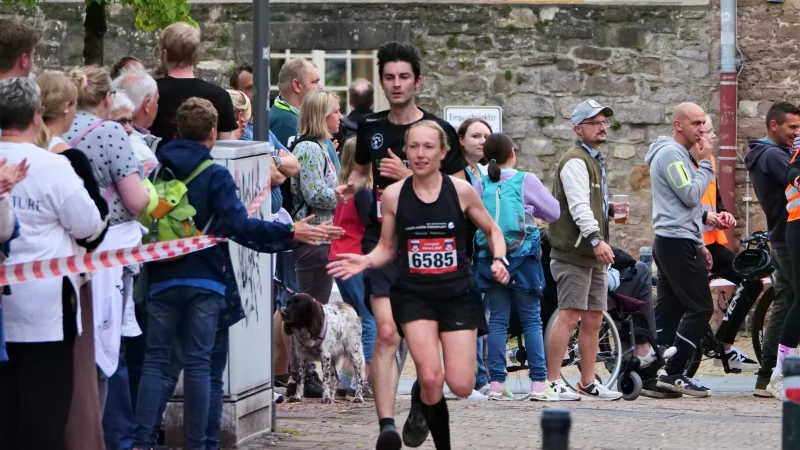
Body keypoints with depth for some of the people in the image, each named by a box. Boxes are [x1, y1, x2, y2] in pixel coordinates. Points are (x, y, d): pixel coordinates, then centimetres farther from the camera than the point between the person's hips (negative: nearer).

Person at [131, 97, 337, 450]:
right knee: (198, 363, 1)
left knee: (156, 359, 4)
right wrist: (290, 232, -16)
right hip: (204, 280, -3)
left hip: (162, 278, 3)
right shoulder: (216, 175, -8)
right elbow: (239, 226, -17)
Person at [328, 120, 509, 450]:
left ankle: (422, 395, 30)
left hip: (457, 293, 0)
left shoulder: (461, 190, -3)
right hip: (413, 294, 0)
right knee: (430, 378, -16)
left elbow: (492, 231, 10)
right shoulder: (393, 195, -2)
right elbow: (387, 248, 7)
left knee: (461, 386, -7)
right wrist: (365, 262, -13)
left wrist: (500, 259, -8)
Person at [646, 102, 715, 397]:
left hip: (673, 243, 10)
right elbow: (691, 196, -20)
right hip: (678, 243, -10)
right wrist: (706, 164, -10)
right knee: (701, 309, -9)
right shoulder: (670, 154, -12)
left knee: (668, 311, 8)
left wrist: (700, 245, 23)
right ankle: (673, 373, -10)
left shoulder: (680, 155, 21)